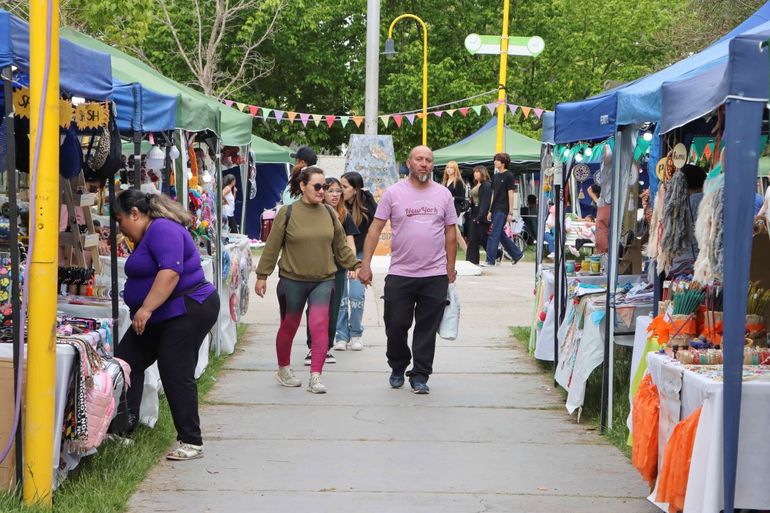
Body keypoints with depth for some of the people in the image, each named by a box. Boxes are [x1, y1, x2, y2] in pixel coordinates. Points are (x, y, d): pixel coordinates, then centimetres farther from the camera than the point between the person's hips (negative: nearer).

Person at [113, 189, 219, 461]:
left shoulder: (162, 230, -17)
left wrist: (146, 309, -28)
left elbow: (170, 271, -28)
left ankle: (191, 442, -1)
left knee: (177, 375, -9)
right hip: (160, 318, 11)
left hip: (186, 313, -11)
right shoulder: (148, 235, 17)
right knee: (126, 362, 5)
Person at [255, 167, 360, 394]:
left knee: (320, 326, -12)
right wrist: (262, 275, -2)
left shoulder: (329, 213, 5)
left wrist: (356, 266, 6)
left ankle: (315, 376, -10)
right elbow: (272, 247, -2)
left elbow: (340, 247, 13)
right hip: (292, 280, -2)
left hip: (323, 281, 2)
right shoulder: (287, 213, -5)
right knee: (289, 326, 12)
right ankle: (283, 370, 33)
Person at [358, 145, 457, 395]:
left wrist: (450, 268, 10)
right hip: (400, 274, -1)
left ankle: (420, 375, 12)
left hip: (435, 275, 1)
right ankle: (397, 368, 26)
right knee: (396, 326, 5)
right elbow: (375, 228, 0)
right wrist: (365, 264, -6)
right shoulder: (393, 193, 1)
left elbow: (450, 232, 12)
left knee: (427, 329, 4)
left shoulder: (443, 194, 7)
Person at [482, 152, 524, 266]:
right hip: (495, 210, 8)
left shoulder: (508, 176, -7)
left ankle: (490, 260, -9)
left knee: (494, 234, -10)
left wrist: (510, 213, -12)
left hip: (502, 210, -8)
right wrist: (490, 211, 17)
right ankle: (517, 254, 24)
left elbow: (511, 194, -10)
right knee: (501, 234, 12)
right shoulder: (496, 176, 15)